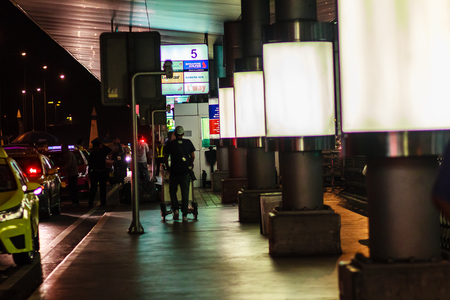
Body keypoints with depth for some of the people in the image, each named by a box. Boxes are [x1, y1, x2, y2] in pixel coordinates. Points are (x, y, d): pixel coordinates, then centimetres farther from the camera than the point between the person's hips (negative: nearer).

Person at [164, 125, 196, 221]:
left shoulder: (170, 144, 0)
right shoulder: (188, 142, 4)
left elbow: (166, 157, 4)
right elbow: (193, 156, 7)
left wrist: (167, 166, 20)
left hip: (174, 171, -1)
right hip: (186, 170, 1)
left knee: (172, 191, 15)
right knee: (185, 193, 5)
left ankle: (175, 209, -3)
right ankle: (185, 215, 2)